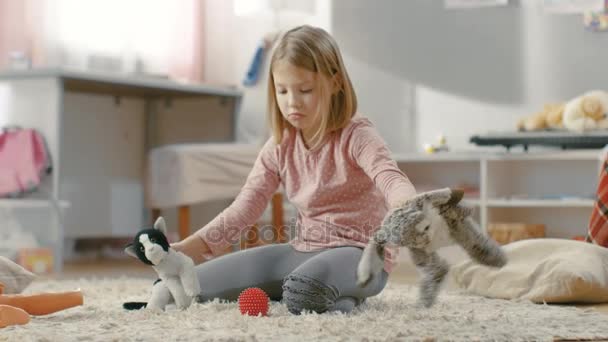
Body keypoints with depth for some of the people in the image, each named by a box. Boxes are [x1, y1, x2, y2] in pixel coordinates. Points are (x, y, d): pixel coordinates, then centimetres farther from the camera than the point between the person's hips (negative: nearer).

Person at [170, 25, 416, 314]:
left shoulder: (356, 136, -13)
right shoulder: (280, 146, 4)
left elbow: (390, 179, -32)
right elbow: (245, 207, 1)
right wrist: (186, 248, -12)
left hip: (359, 252, -6)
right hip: (305, 250, 6)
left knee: (304, 289, -42)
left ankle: (338, 296, -9)